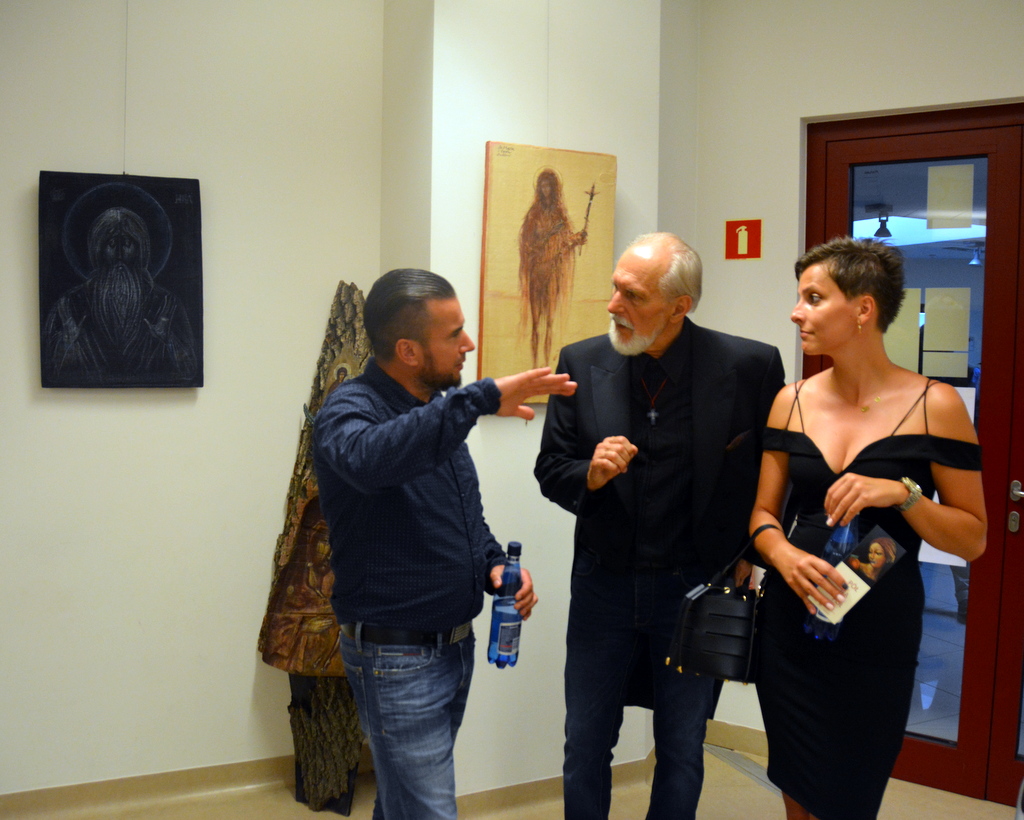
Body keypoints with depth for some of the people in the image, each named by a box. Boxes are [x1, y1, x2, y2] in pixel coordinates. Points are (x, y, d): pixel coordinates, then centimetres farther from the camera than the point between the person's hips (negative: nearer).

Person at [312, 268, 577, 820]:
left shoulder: (438, 411, 8)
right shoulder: (348, 411, -17)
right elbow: (369, 459, -44)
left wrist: (495, 565, 0)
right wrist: (482, 398, -44)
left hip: (456, 645, 8)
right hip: (397, 657, -8)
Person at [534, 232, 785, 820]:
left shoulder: (750, 367, -13)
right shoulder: (582, 364, -6)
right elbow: (551, 471, 0)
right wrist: (591, 474, -20)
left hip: (695, 589, -2)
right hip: (604, 584, 2)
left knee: (682, 754, 13)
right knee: (585, 749, 12)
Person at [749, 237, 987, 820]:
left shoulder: (935, 406, -8)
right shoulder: (792, 402, 3)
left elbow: (973, 539, -5)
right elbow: (763, 514, 7)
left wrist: (903, 493, -21)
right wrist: (783, 555, -14)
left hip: (878, 636, -3)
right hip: (791, 625, 3)